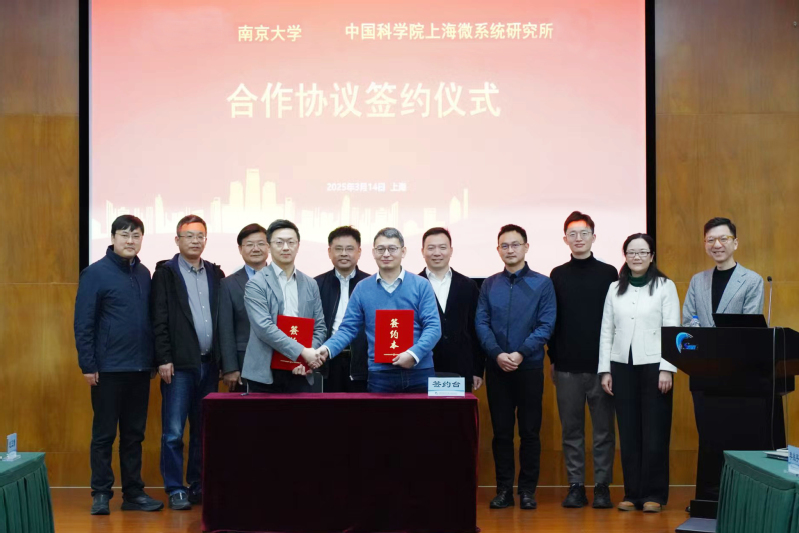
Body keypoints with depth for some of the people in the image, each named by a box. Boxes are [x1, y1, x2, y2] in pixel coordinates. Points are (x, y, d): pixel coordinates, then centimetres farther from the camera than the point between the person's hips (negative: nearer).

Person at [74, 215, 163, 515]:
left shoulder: (144, 273, 10)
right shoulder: (96, 273, -6)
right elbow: (83, 324, -8)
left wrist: (153, 358, 10)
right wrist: (87, 365, -12)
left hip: (140, 368, 5)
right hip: (108, 369, -5)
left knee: (134, 434, 11)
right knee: (104, 434, 4)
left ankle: (134, 493, 18)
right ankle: (101, 494, 12)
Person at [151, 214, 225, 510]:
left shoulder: (215, 273, 13)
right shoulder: (166, 273, 1)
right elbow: (159, 320, -5)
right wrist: (164, 359, -11)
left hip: (209, 363, 4)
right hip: (180, 364, -4)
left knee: (203, 430, 9)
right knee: (173, 431, -2)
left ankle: (199, 486, 18)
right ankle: (175, 490, 6)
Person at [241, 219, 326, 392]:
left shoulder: (310, 285, 12)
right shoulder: (256, 284, -3)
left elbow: (319, 327, 11)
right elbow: (264, 327, -14)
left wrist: (308, 359, -6)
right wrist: (302, 351, -19)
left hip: (300, 374, 4)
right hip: (265, 374, -3)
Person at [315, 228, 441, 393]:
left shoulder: (421, 285, 2)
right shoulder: (362, 289, 6)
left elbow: (433, 327, -4)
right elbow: (348, 328, 4)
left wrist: (414, 354, -20)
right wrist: (327, 349, -14)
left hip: (419, 372, 0)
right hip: (380, 374, 1)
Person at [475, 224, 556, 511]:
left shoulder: (542, 284, 1)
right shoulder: (489, 285, 7)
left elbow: (546, 325, -6)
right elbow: (481, 323, 0)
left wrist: (521, 353, -16)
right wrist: (498, 354, -14)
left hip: (530, 367, -2)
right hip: (496, 368, 2)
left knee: (530, 431, 3)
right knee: (501, 430, 6)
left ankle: (528, 489, 13)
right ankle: (504, 489, 13)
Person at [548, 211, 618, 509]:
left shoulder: (608, 273, 4)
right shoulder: (558, 276, 9)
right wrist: (553, 359, 5)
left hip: (602, 364, -1)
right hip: (567, 366, 1)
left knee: (604, 428, 2)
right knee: (571, 428, 5)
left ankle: (602, 485, 10)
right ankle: (576, 485, 12)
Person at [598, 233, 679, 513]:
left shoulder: (665, 286, 1)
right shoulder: (615, 288, 10)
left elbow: (672, 329, -3)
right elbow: (606, 331, 10)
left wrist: (667, 369, -10)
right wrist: (605, 370, 4)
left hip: (653, 365, -3)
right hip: (622, 366, 3)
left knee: (654, 434, 0)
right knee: (628, 434, 5)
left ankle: (654, 494, 9)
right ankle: (632, 493, 12)